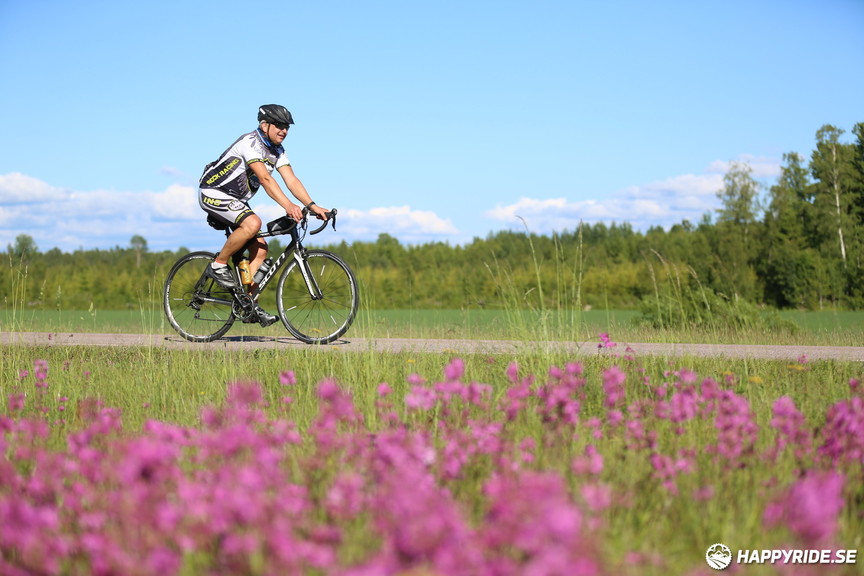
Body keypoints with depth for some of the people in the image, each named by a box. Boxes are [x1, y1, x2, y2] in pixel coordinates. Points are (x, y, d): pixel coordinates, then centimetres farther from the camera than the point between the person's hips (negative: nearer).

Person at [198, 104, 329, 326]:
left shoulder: (277, 150, 6)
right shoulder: (251, 142, -22)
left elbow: (292, 180, -2)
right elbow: (265, 178, -34)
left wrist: (312, 206, -16)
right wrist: (287, 205, -44)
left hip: (235, 200, 9)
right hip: (213, 193, -9)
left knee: (260, 250, -3)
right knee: (252, 223, -33)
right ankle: (218, 265, -16)